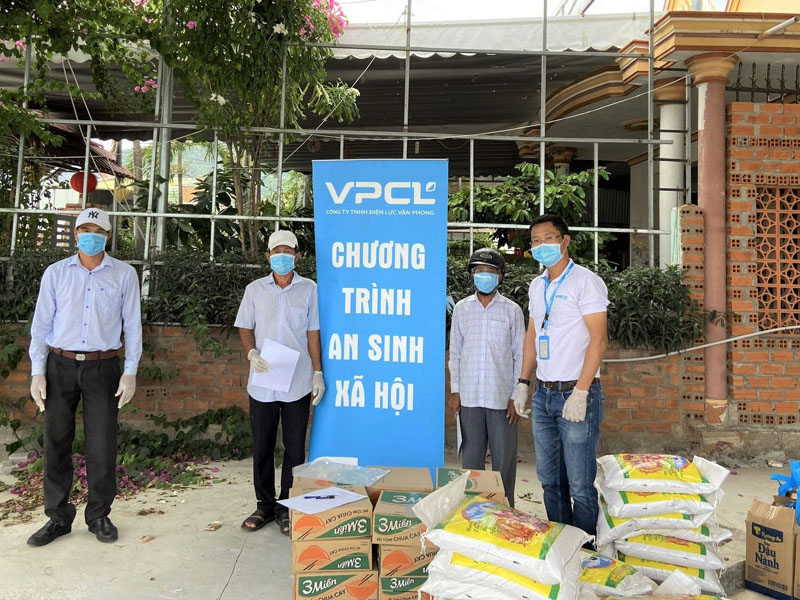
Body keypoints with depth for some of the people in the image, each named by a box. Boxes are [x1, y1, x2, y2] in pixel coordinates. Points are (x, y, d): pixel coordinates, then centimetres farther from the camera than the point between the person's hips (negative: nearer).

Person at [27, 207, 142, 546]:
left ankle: (99, 516, 19)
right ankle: (58, 517, 22)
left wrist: (130, 372, -3)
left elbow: (133, 324, 2)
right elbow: (41, 324, 6)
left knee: (102, 446, 3)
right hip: (60, 366, 2)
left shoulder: (124, 274, 1)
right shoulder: (56, 273, 5)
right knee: (56, 443, 7)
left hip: (102, 367, -1)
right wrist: (37, 372, -1)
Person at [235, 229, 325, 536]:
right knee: (262, 447, 11)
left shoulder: (308, 289, 3)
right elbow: (245, 329, 8)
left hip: (297, 384, -1)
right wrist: (252, 353, -12)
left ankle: (287, 508, 20)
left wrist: (318, 373, 1)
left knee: (295, 449, 5)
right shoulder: (255, 289, 6)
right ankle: (264, 505, 27)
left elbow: (313, 334, 4)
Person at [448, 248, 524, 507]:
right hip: (469, 396, 2)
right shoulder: (461, 308, 7)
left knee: (504, 458, 5)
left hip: (502, 396, -2)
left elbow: (520, 356, 2)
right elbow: (455, 353, 10)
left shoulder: (512, 310, 1)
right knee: (471, 456, 9)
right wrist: (454, 391, 5)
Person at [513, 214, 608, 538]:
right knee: (550, 480, 14)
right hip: (543, 394, 7)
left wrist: (580, 392, -19)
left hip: (576, 393, -7)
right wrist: (523, 382, 13)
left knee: (580, 484, -2)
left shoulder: (585, 281, -8)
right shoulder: (536, 286, 14)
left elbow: (598, 339, -14)